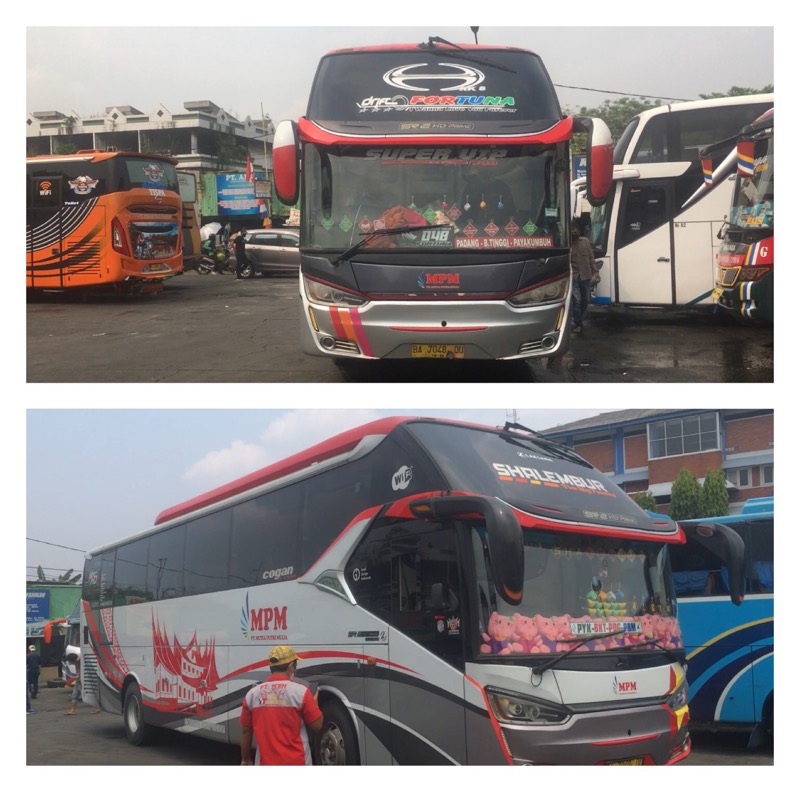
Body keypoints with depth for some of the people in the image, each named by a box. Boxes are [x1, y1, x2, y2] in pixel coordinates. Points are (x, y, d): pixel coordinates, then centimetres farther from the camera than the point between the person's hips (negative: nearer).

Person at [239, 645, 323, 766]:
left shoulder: (252, 693, -1)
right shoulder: (300, 691, -10)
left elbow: (246, 731, 5)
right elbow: (317, 725, -4)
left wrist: (246, 759, 17)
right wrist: (314, 703, 15)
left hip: (265, 762, 3)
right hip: (296, 762, -3)